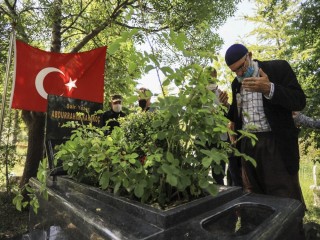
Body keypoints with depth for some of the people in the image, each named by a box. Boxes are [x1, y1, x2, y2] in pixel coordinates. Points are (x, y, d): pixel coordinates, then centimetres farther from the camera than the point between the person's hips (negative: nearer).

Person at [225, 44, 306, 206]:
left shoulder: (278, 68, -1)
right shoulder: (236, 83, 14)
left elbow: (300, 101, -9)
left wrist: (268, 89, -24)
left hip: (275, 143, -4)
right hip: (247, 144, 5)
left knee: (287, 199, 0)